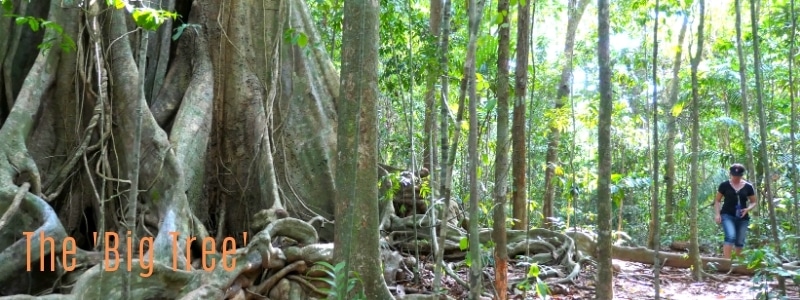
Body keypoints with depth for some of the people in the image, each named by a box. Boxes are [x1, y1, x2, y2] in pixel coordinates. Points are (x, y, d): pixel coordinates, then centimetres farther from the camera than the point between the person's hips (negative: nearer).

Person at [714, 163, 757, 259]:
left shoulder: (748, 187, 4)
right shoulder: (724, 185, 0)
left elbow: (754, 202, 12)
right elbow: (717, 200, 8)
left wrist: (748, 209, -8)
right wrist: (717, 214, -5)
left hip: (742, 218, 3)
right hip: (727, 215, -3)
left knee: (740, 242, 8)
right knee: (730, 236, -24)